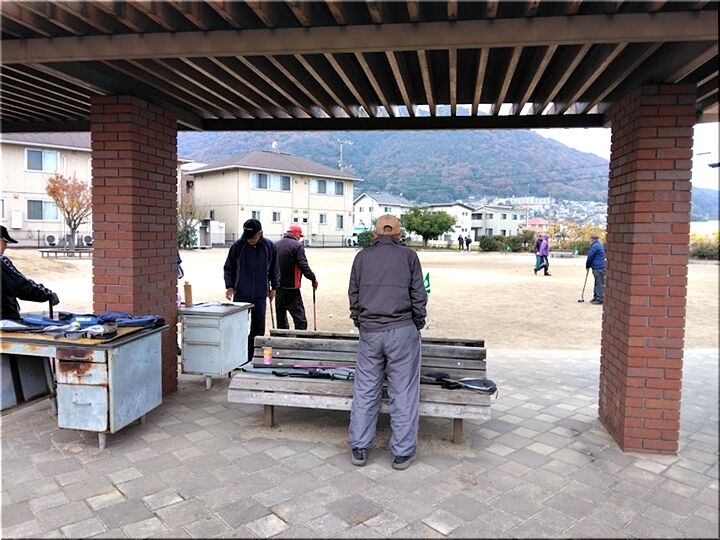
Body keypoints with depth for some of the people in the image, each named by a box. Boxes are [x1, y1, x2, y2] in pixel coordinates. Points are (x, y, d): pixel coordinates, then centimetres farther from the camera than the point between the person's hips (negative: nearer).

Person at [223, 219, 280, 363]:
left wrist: (274, 287, 12)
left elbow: (274, 269, 11)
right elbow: (229, 268, 4)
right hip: (241, 294, -2)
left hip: (260, 295, 2)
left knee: (258, 329, 7)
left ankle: (252, 357, 19)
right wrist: (229, 286, -4)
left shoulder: (270, 247, -1)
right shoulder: (237, 246, -6)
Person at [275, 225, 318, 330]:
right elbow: (304, 266, -14)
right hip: (291, 287, -7)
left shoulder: (276, 245, 10)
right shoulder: (297, 246, -10)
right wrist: (313, 279, -1)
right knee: (300, 320, -4)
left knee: (281, 319, 15)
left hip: (277, 288, 7)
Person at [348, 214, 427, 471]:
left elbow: (353, 296, 11)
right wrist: (417, 326, 12)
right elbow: (419, 297, 0)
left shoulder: (362, 256, 8)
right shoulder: (408, 255, 2)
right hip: (402, 331, -2)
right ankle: (402, 452, 13)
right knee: (403, 393, 6)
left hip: (369, 332, 2)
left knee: (365, 391, 11)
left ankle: (359, 448, 19)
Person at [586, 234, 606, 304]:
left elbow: (590, 257, -11)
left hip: (598, 268, -10)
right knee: (597, 283, 16)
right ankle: (596, 297, 24)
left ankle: (599, 299, -3)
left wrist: (587, 266, 2)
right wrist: (589, 266, 21)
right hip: (599, 268, 10)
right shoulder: (599, 245, 17)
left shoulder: (595, 246, -15)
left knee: (599, 284, -6)